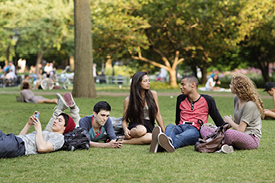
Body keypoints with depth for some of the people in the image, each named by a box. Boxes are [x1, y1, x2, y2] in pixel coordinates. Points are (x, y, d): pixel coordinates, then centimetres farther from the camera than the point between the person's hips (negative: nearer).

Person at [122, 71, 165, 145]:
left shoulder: (153, 94, 8)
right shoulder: (128, 100, 3)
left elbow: (158, 115, 11)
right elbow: (124, 120, 6)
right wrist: (126, 130, -17)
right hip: (134, 127, -2)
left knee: (150, 137, -39)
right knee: (141, 130, -42)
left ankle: (123, 141, -24)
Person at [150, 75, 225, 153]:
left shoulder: (207, 100, 9)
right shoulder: (181, 99, 21)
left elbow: (219, 121, 13)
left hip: (195, 130, -3)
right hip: (180, 128, 4)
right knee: (170, 126, -31)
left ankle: (170, 144, -72)